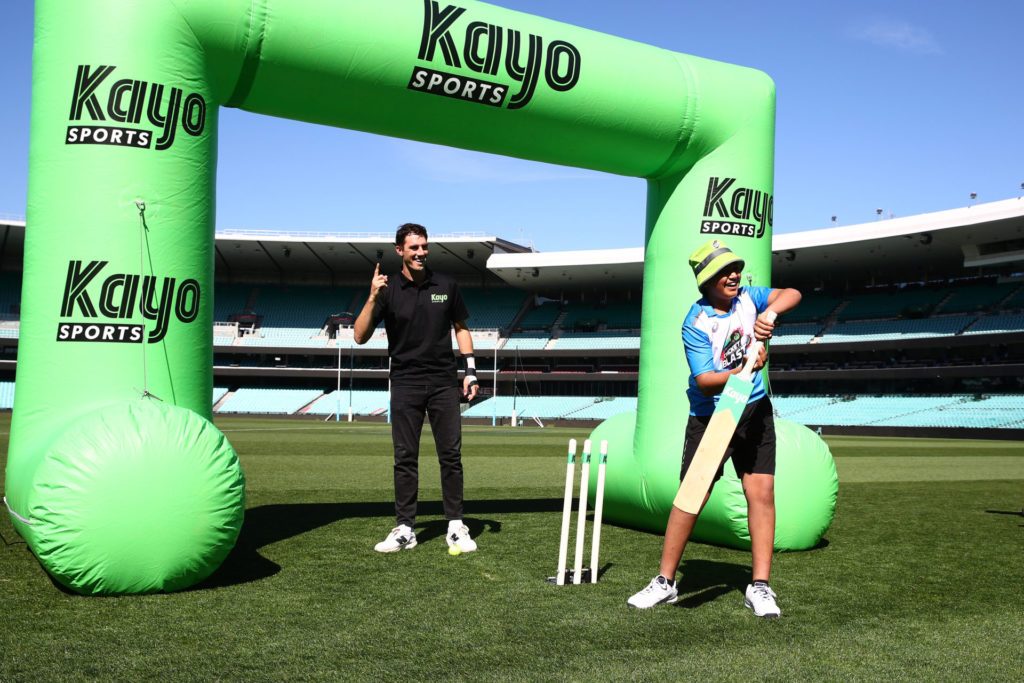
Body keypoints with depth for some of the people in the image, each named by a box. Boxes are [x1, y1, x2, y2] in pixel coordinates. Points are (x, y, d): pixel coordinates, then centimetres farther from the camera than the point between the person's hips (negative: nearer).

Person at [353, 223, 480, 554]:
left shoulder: (446, 286, 5)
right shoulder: (388, 289, 0)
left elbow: (461, 328, 14)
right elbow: (360, 336, -6)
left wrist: (470, 371, 5)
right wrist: (373, 298, -19)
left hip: (444, 382, 1)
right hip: (405, 384, -1)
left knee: (451, 454, 1)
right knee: (405, 458, 1)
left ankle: (456, 526, 9)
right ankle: (405, 529, 8)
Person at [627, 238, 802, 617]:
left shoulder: (747, 297, -1)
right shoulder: (695, 324, -17)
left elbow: (792, 294, -4)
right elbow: (705, 383, -22)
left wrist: (769, 312, -22)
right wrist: (744, 371, -37)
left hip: (754, 410, 4)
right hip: (710, 415, -4)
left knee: (761, 491, -6)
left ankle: (760, 586, 1)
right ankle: (665, 582, 9)